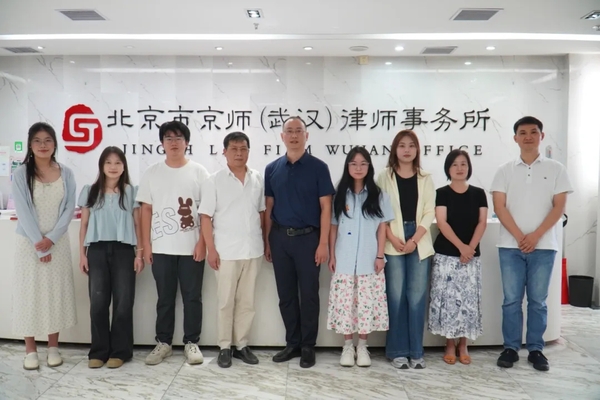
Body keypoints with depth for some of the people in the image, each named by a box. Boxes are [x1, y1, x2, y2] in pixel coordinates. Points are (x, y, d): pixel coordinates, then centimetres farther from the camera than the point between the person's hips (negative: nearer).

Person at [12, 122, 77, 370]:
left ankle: (53, 347, 17)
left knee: (57, 292, 5)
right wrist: (38, 243, -13)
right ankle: (30, 350, 13)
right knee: (29, 292, 2)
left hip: (58, 243, 2)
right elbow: (23, 212, -8)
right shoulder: (21, 174, -3)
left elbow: (69, 209, -2)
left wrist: (51, 239, -12)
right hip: (29, 242, -2)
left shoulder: (66, 174, 2)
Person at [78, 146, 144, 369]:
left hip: (123, 251, -1)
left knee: (123, 303, 1)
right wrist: (82, 253, 4)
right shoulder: (90, 192, 8)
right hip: (97, 251, 1)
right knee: (98, 303, 1)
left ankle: (119, 351, 11)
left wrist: (140, 253, -1)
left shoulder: (131, 192, 5)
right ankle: (99, 351, 13)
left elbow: (137, 225, 5)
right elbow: (84, 224, 10)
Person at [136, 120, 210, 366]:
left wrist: (202, 242, -7)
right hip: (161, 247, 2)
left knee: (192, 297, 6)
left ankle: (191, 343, 18)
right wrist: (146, 243, 1)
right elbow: (146, 210, 6)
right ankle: (163, 343, 22)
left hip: (192, 247, -1)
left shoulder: (199, 172, 1)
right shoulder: (152, 173, 6)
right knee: (165, 298, 10)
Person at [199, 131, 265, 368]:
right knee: (226, 301, 6)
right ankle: (225, 347, 18)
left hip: (253, 251, 3)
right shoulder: (214, 181, -4)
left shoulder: (258, 180, 6)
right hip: (226, 252, -3)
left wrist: (265, 242, 9)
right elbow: (205, 217, -6)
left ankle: (242, 345, 23)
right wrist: (211, 249, -11)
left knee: (247, 301, 11)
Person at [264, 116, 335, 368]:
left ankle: (308, 346, 17)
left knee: (309, 294, 4)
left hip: (307, 237, -3)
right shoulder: (272, 169, 7)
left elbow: (325, 207, -5)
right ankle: (292, 343, 23)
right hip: (280, 238, 3)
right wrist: (266, 241, 6)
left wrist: (323, 243, -11)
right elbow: (268, 208, 10)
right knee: (286, 295, 10)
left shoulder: (318, 167, -2)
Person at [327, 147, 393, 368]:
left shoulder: (378, 195, 2)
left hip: (369, 261, 0)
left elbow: (382, 227, 3)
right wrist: (331, 255, 1)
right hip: (344, 260, 1)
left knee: (367, 303, 3)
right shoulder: (339, 195, 4)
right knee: (344, 303, 3)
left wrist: (380, 255, -3)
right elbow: (333, 227, 5)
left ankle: (362, 346, 17)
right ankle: (348, 346, 17)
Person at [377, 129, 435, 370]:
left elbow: (429, 213, 2)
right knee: (396, 296, -1)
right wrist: (393, 239, -12)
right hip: (393, 244, -2)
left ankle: (416, 352, 11)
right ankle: (397, 351, 9)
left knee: (417, 297, 2)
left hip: (419, 243, 2)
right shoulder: (385, 177, 5)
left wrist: (414, 240, -10)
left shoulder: (425, 179, 10)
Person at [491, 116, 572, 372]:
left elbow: (559, 206, 0)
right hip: (510, 246, 0)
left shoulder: (555, 169, 5)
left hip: (543, 245, 0)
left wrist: (535, 236, -11)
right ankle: (510, 348, 13)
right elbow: (499, 207, -1)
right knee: (511, 300, 4)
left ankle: (536, 349, 16)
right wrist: (519, 237, -11)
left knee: (538, 301, 6)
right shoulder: (505, 171, 6)